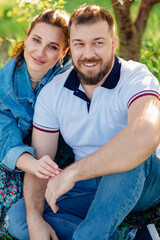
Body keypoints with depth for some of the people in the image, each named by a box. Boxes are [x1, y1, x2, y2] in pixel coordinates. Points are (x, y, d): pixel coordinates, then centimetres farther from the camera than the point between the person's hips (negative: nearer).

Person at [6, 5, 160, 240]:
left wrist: (71, 172, -38)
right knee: (17, 218, -16)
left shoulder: (136, 78, -20)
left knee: (129, 157, -38)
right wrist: (35, 220, -20)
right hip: (89, 184, 5)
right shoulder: (53, 92, -3)